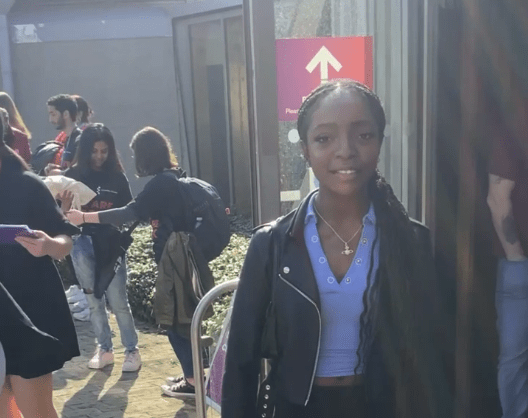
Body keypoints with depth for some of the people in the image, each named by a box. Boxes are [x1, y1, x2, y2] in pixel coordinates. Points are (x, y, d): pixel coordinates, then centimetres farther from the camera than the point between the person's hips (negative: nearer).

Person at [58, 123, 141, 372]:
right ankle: (104, 348, 19)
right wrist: (65, 205, -25)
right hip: (85, 242, 0)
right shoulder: (73, 176, -1)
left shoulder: (117, 177, 1)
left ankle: (132, 350, 16)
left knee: (118, 302, 2)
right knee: (94, 302, 5)